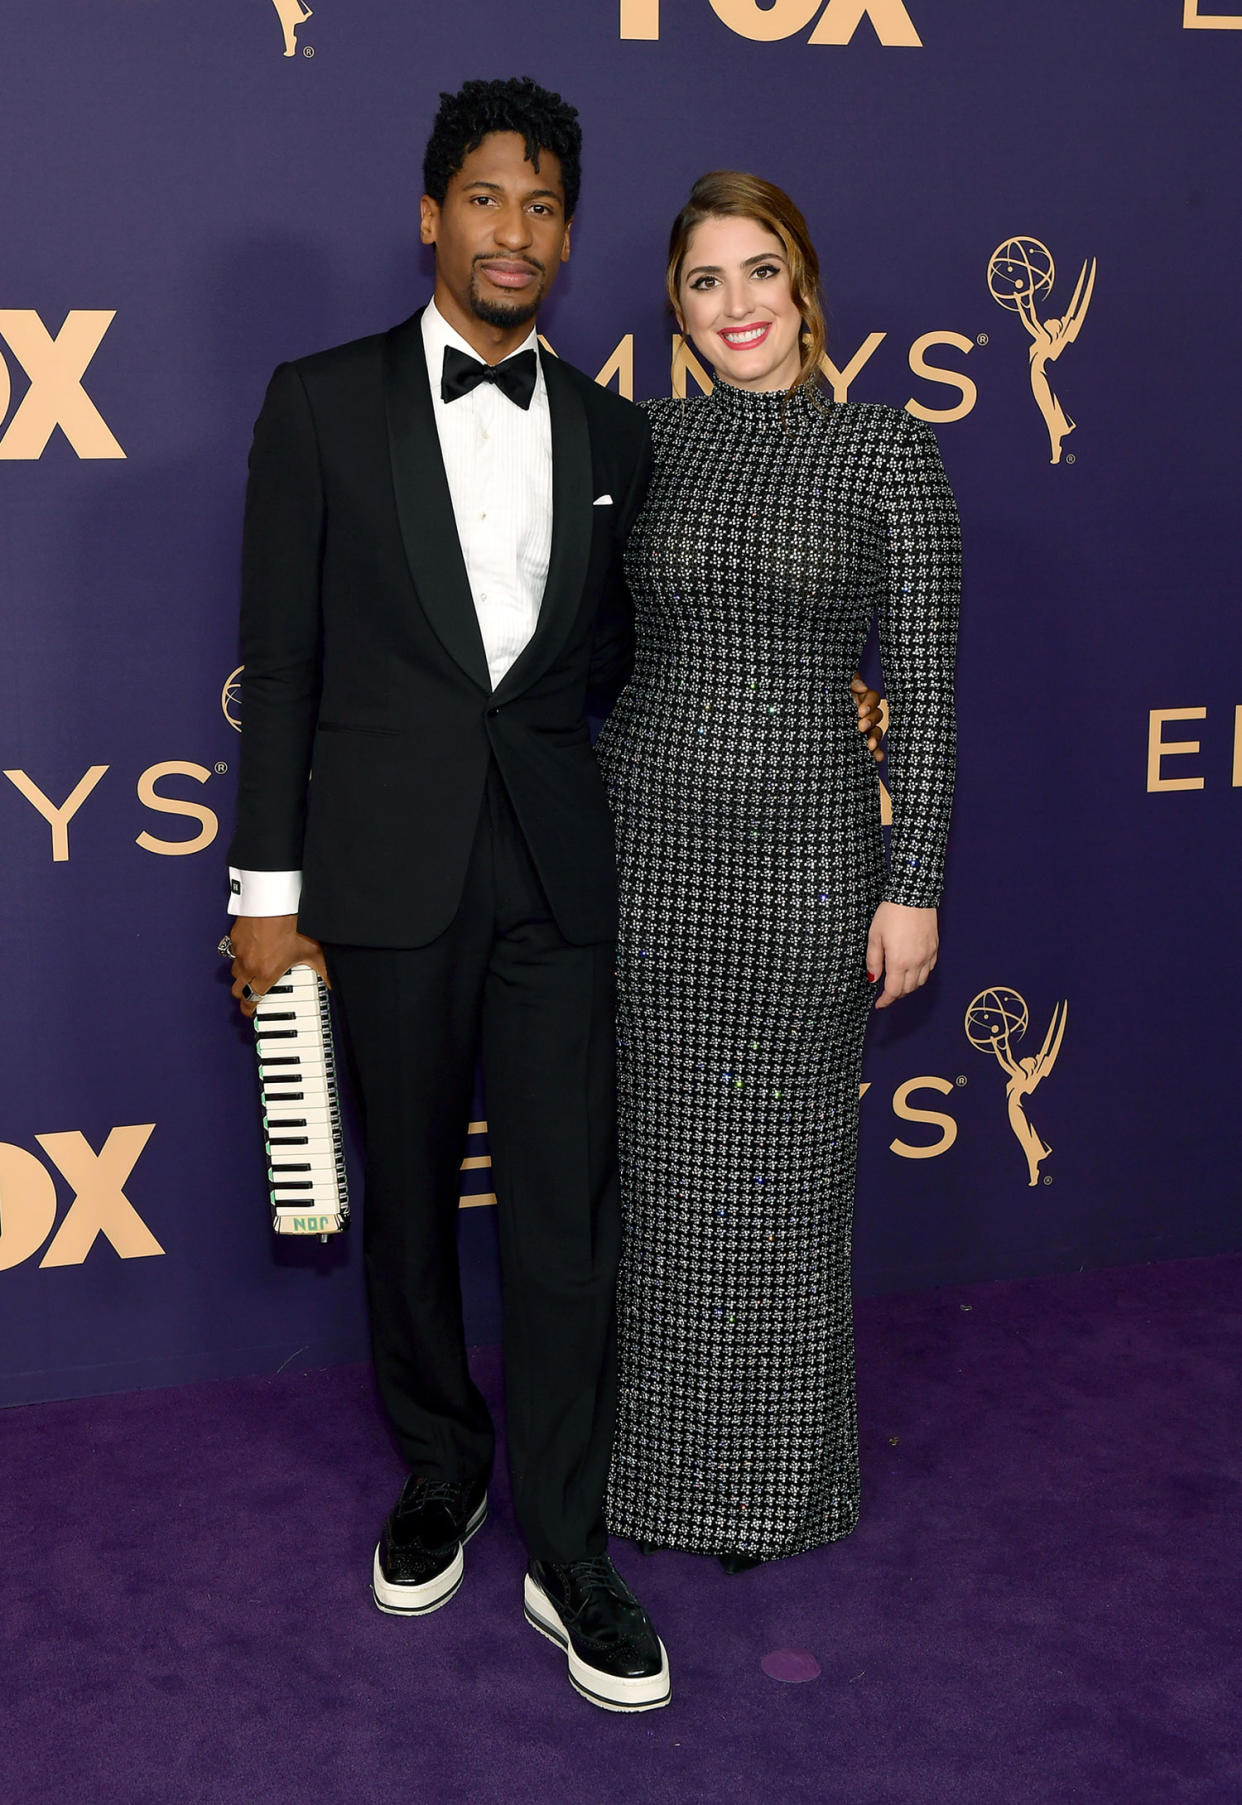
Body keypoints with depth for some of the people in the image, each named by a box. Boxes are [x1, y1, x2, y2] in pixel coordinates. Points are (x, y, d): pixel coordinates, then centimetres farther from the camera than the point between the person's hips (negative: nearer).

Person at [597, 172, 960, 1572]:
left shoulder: (887, 453, -3)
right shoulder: (643, 444, 5)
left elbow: (923, 690, -3)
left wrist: (913, 885, -6)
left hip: (806, 846, -2)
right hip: (646, 835, 3)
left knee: (784, 1166, 8)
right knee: (659, 1158, 10)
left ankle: (776, 1472, 28)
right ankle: (661, 1456, 29)